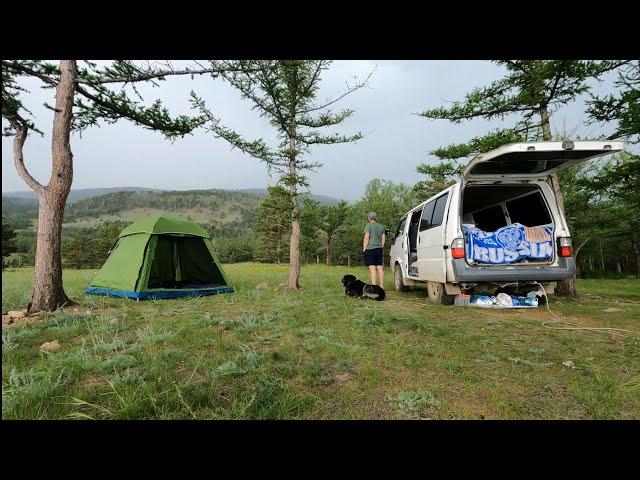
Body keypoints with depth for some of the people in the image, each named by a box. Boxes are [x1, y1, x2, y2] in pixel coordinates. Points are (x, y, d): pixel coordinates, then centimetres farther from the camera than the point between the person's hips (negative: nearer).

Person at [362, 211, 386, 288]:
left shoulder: (369, 226, -4)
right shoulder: (381, 227, 14)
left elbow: (366, 238, -9)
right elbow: (383, 239, 13)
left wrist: (364, 249, -5)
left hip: (370, 249, -6)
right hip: (379, 249, 6)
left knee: (372, 269, -7)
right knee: (380, 268, 9)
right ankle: (382, 286, 13)